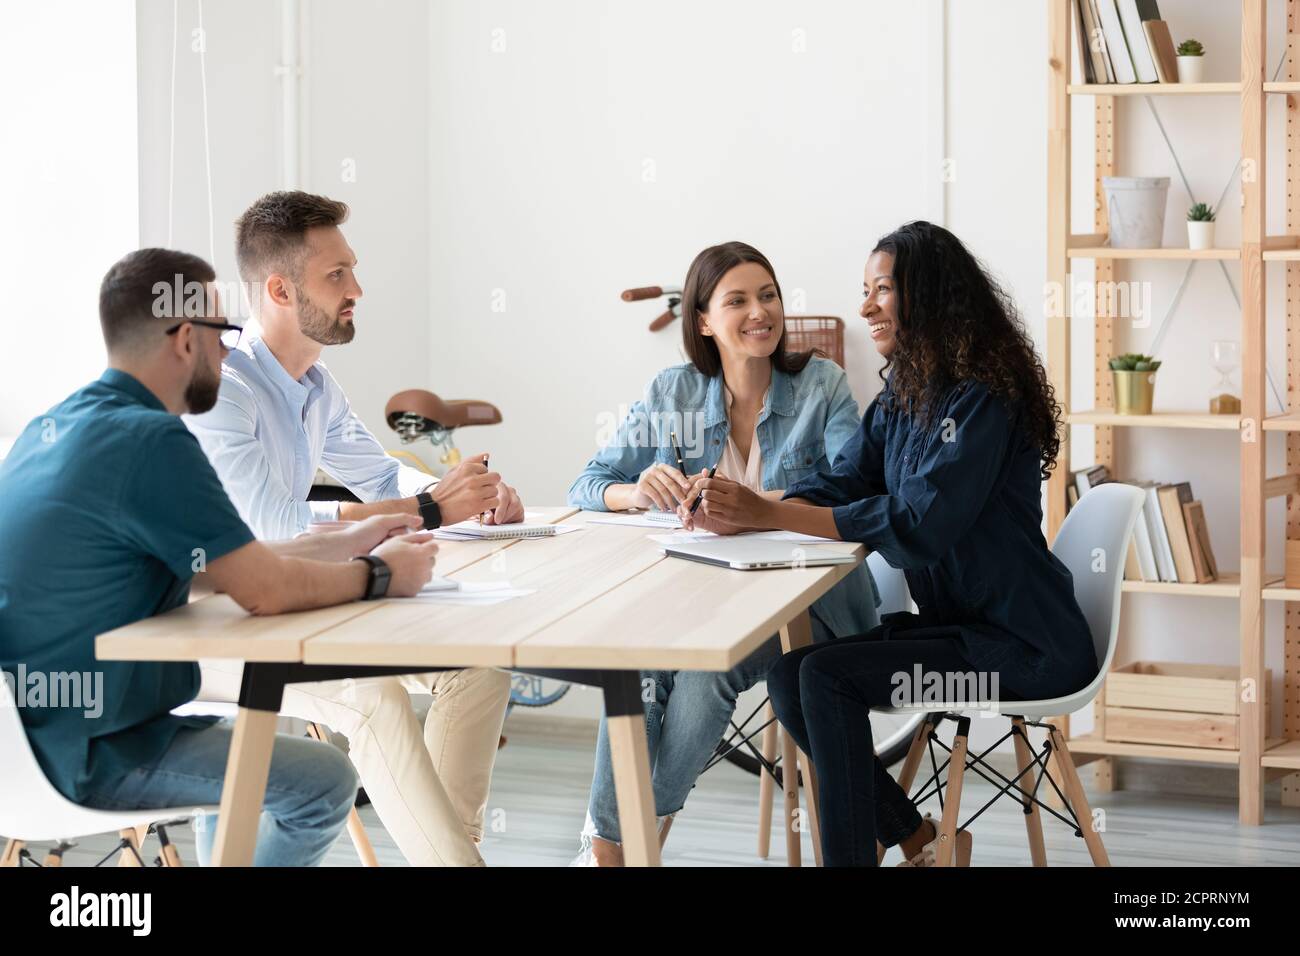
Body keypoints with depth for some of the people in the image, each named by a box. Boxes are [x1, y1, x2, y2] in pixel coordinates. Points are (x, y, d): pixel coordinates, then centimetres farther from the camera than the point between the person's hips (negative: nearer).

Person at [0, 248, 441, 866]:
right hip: (90, 755, -10)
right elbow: (264, 589, -22)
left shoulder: (56, 425, 8)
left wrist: (348, 543, 17)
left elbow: (226, 563, 14)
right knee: (327, 781, -1)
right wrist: (379, 574, -4)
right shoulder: (148, 440, -22)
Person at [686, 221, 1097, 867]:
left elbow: (919, 524, -27)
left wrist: (771, 514, -27)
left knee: (827, 675, -21)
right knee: (787, 674, -3)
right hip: (956, 621, 9)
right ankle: (921, 842, 8)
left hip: (1021, 645, -9)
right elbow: (841, 484, 5)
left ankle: (848, 853, -10)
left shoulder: (983, 400, -19)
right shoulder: (903, 394, 10)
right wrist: (740, 514, -14)